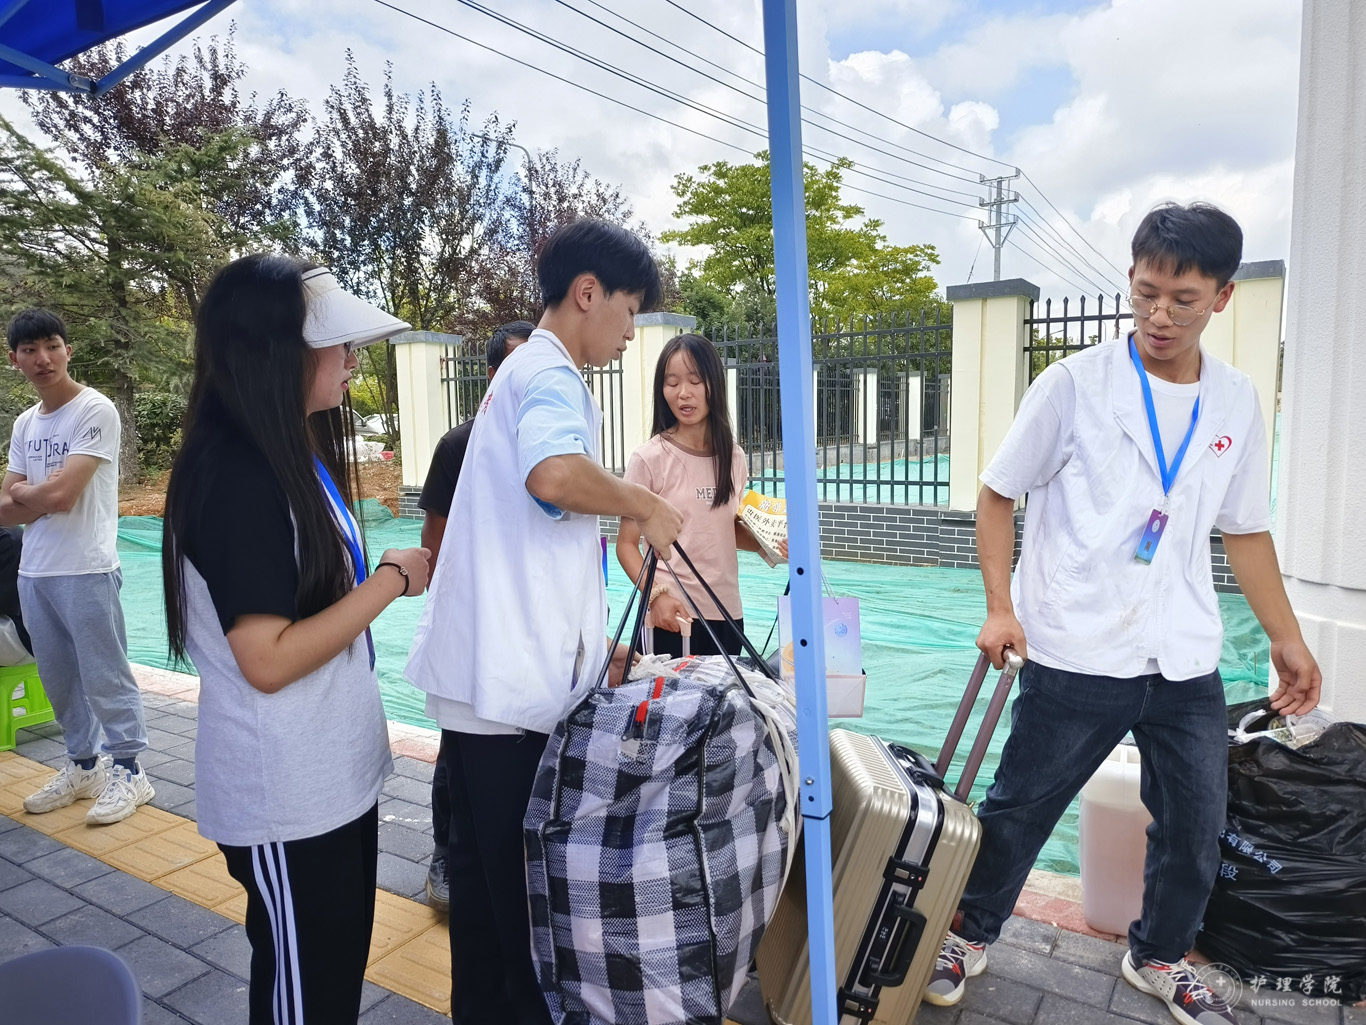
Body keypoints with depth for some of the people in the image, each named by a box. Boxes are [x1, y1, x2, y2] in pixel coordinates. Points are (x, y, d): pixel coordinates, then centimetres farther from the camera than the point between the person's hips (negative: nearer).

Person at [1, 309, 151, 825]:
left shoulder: (95, 411, -11)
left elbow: (60, 494, -18)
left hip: (85, 570, -8)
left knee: (105, 676, 0)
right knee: (59, 677, 15)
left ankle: (128, 772, 11)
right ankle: (82, 766, 29)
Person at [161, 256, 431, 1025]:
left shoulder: (292, 457, 7)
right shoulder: (236, 475, -23)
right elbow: (268, 659, -26)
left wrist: (387, 574, 1)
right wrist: (390, 581, -19)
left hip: (334, 774, 9)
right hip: (287, 796, -9)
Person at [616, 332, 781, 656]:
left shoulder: (734, 458, 5)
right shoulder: (649, 459, -9)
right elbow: (627, 544, -6)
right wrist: (657, 594, -20)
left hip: (727, 615, 5)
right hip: (670, 616, -4)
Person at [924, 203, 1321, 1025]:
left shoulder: (1237, 403, 5)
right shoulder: (1075, 384, -8)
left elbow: (1246, 528, 14)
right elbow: (999, 495, -3)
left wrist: (1287, 637, 13)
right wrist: (1001, 607, -11)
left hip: (1187, 662, 5)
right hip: (1075, 656, -4)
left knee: (1197, 825, 16)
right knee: (1020, 809, 8)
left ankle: (1162, 957, 41)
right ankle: (970, 936, 32)